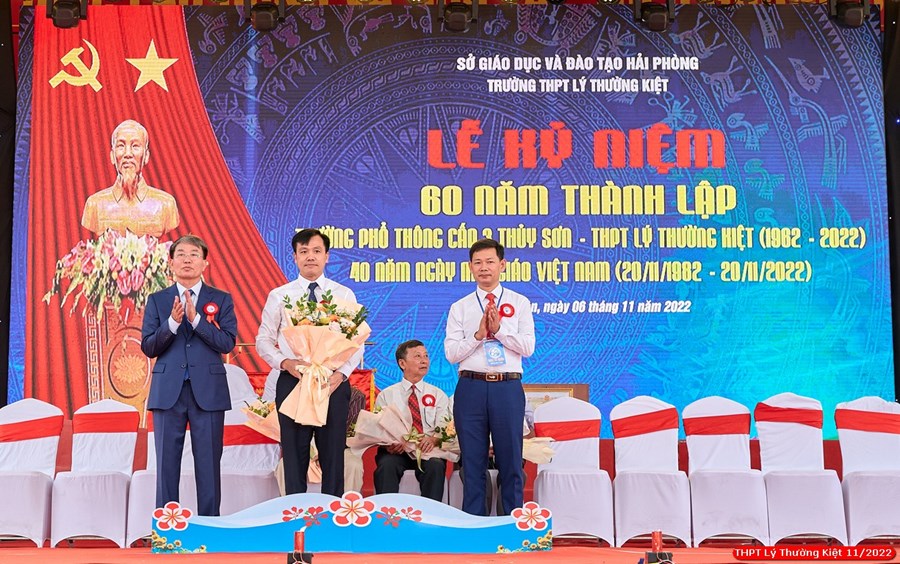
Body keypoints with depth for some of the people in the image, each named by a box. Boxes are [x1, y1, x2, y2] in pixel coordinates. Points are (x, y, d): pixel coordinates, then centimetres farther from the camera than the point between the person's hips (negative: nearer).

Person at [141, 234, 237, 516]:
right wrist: (172, 322, -13)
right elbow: (148, 347, 2)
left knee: (208, 463, 2)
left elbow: (227, 343, -5)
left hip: (208, 392, -1)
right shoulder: (157, 300, 9)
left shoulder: (221, 300, 7)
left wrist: (196, 318, -15)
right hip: (168, 391, 1)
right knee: (167, 462, 4)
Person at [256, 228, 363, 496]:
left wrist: (341, 373, -12)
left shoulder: (344, 295, 6)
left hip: (334, 383, 0)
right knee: (294, 458, 6)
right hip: (292, 382, 0)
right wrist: (285, 362, -12)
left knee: (333, 457, 5)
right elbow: (263, 340, 7)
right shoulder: (279, 296, 6)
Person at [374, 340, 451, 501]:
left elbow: (444, 428, 3)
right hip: (395, 451, 0)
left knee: (435, 465, -34)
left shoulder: (438, 395, 18)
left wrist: (433, 439, -21)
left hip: (427, 451, 0)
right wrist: (388, 443, -19)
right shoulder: (386, 395, 16)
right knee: (387, 464, -34)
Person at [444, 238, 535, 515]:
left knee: (510, 461, 4)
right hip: (471, 387, 1)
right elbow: (451, 353, 1)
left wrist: (499, 329, -11)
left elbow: (528, 347, -2)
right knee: (473, 462, 6)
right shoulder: (460, 308, 9)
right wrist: (478, 334, -11)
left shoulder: (520, 303, 8)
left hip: (508, 388, -1)